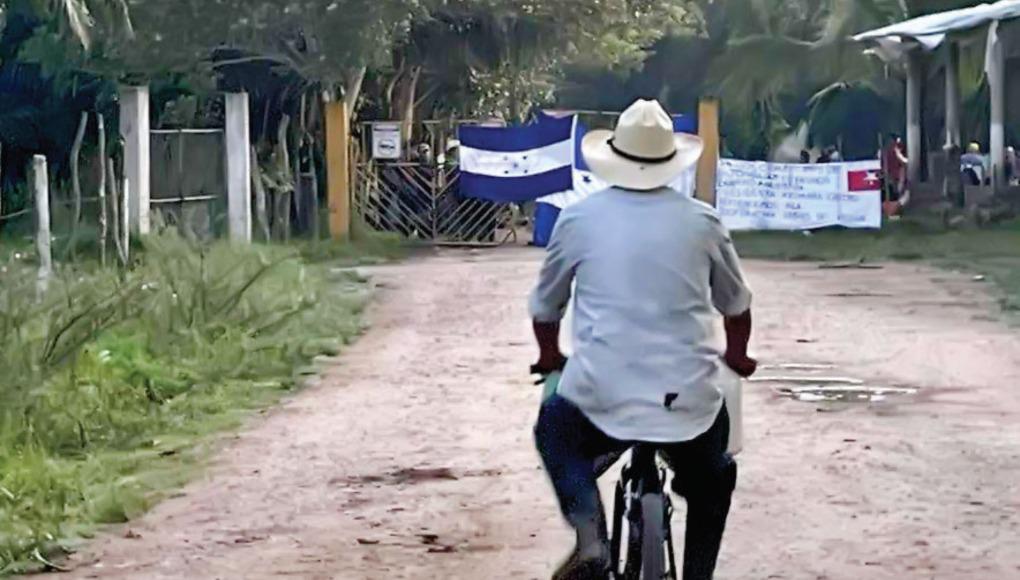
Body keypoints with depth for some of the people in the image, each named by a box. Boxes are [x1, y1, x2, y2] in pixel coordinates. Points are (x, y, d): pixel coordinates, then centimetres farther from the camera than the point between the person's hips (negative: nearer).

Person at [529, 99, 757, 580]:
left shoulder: (579, 219, 1)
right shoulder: (702, 222, 2)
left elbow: (545, 306, 14)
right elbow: (737, 305, 17)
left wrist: (550, 356, 35)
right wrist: (736, 356, 37)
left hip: (601, 399, -1)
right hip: (692, 404, 1)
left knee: (555, 431, 30)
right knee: (711, 482, 30)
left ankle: (590, 537, 7)